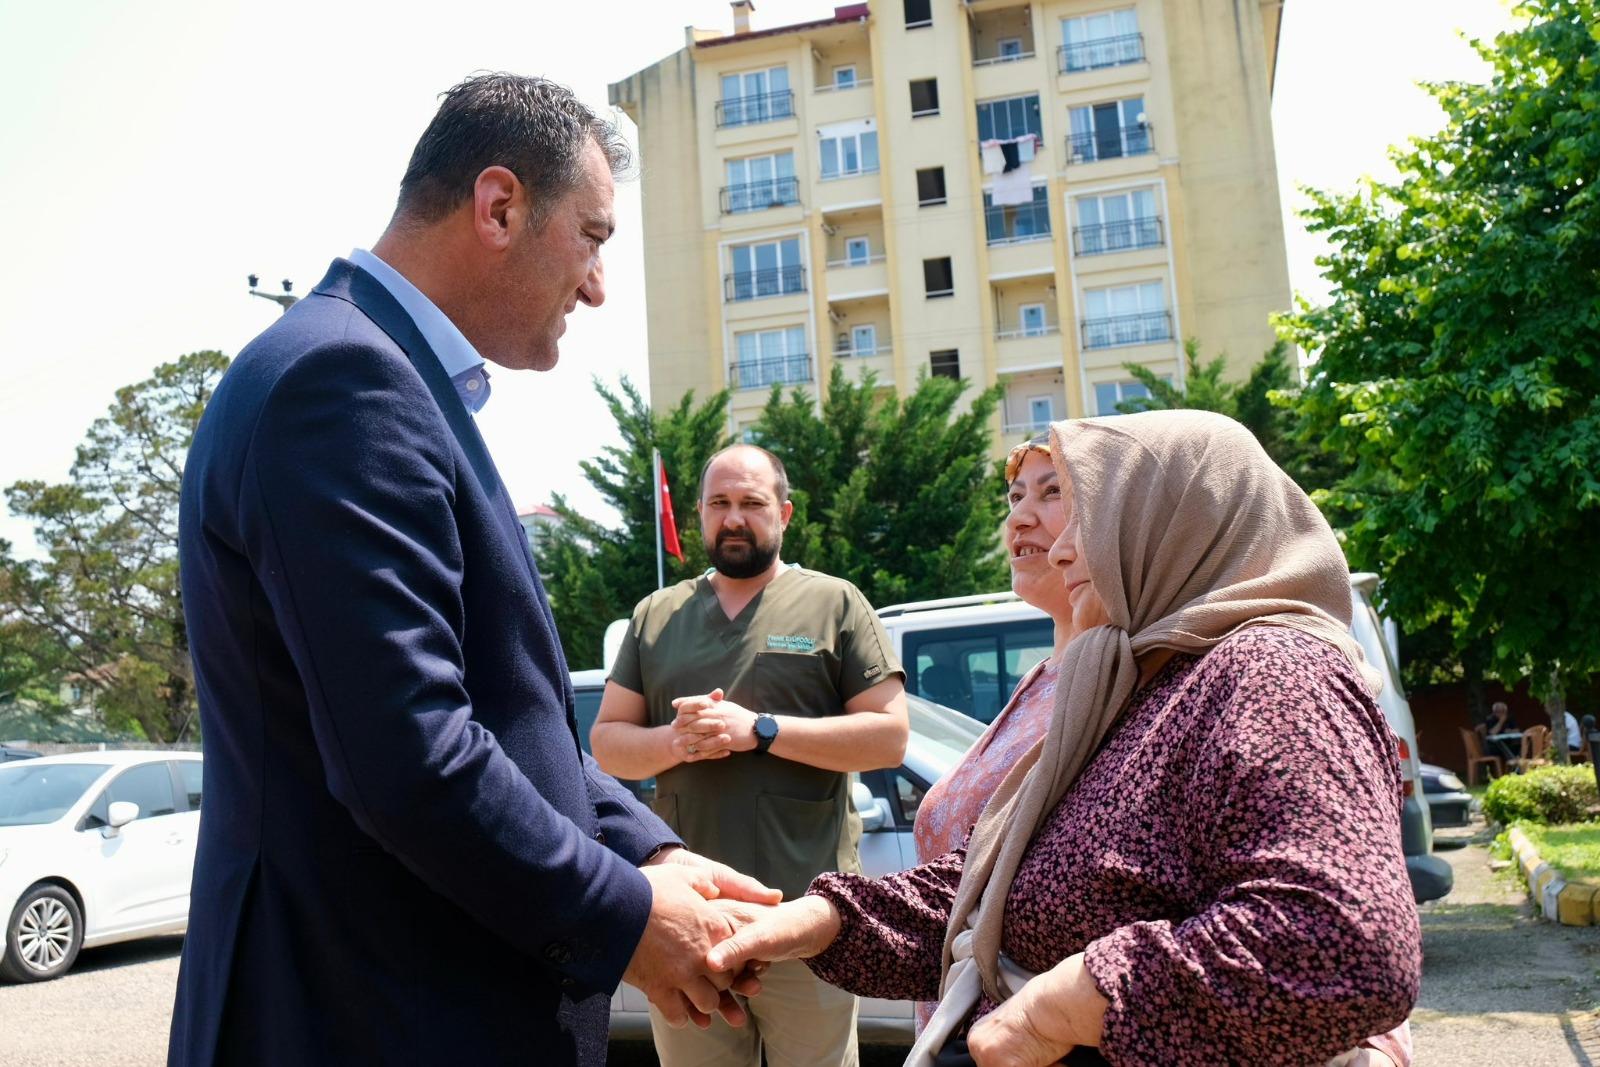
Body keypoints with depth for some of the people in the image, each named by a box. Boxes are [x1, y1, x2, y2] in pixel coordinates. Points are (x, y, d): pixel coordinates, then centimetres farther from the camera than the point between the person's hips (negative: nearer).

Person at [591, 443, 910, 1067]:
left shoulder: (834, 603, 5)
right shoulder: (655, 615, 15)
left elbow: (890, 736, -3)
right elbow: (607, 742, 13)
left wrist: (758, 730, -12)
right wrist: (675, 742, -9)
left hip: (803, 917, -3)